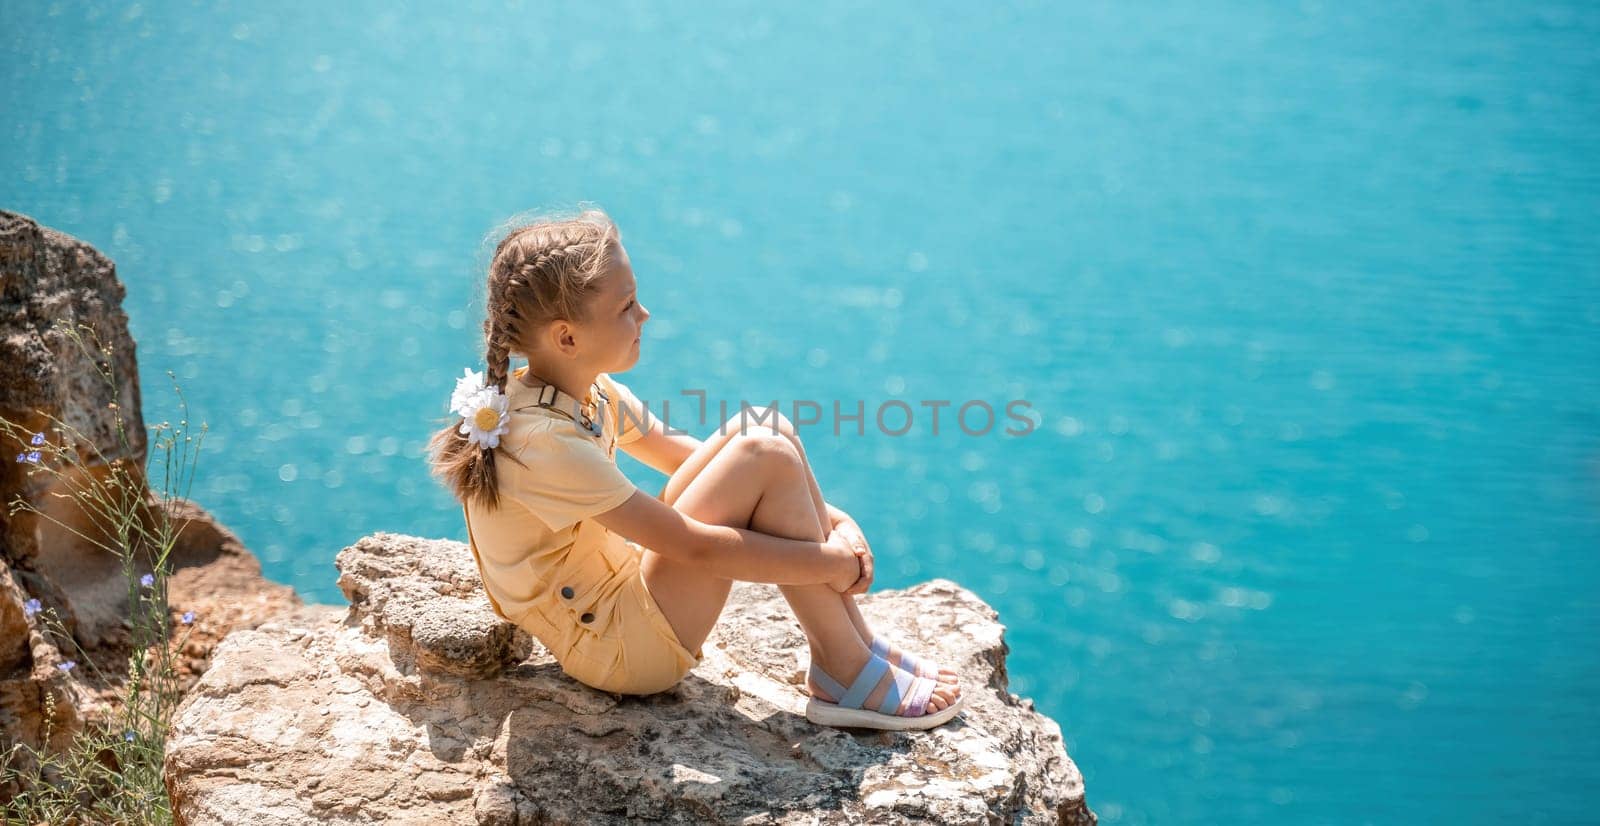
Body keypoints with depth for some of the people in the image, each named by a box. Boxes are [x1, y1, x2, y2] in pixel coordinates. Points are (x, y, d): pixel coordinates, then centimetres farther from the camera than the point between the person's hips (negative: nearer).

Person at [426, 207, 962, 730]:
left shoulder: (587, 390, 1)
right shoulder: (542, 441, -28)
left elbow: (678, 453, 8)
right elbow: (696, 547, -26)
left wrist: (828, 517, -1)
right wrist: (831, 563, -16)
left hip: (623, 583, 9)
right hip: (616, 648, -9)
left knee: (763, 428, -3)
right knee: (765, 457, -19)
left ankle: (855, 640, 1)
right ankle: (846, 675, -8)